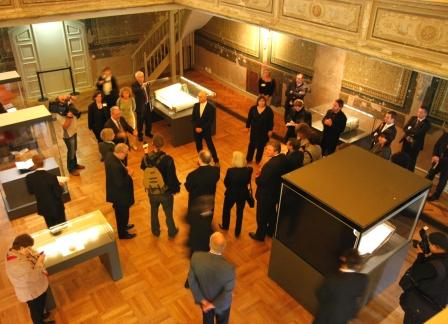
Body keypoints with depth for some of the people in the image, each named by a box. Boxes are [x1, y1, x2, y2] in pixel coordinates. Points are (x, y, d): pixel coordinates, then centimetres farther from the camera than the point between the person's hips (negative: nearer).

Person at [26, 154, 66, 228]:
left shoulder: (29, 178, -17)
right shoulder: (51, 176, -27)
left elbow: (31, 192, 0)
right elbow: (58, 194, -20)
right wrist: (61, 187, -2)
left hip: (43, 208, 3)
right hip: (56, 207, -3)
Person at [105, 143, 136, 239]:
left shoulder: (110, 156, -8)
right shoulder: (116, 166, -37)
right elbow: (120, 183, -31)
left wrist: (124, 170, -3)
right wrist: (129, 175, -19)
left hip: (114, 191, 9)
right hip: (119, 194, -9)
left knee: (120, 212, 30)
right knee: (123, 213, 14)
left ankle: (123, 226, 53)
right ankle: (123, 234, 35)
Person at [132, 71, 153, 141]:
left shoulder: (146, 83, 6)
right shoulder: (134, 85, -12)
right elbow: (135, 91, -34)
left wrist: (150, 102, 17)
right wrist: (142, 87, -47)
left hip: (148, 104, 6)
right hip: (140, 106, -6)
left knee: (149, 120, 17)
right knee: (140, 121, 3)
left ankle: (148, 132, 37)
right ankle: (140, 135, 17)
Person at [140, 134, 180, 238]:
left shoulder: (147, 158, -17)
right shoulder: (167, 159, -28)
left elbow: (142, 167, 7)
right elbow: (172, 177, -21)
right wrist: (175, 188, -3)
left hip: (152, 192, 3)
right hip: (166, 192, -3)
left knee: (154, 212, 28)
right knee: (168, 214, 21)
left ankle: (155, 231, 48)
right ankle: (172, 232, 43)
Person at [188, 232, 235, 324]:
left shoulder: (196, 257, -33)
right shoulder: (229, 268, -39)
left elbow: (191, 280, -19)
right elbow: (227, 293, -27)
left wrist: (202, 299, -11)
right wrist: (213, 305, -13)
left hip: (204, 298, 2)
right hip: (222, 302, -2)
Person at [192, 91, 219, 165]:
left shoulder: (211, 107, -14)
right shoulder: (196, 105, -1)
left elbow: (211, 121, -15)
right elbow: (193, 118, 3)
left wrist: (202, 128, -18)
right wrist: (196, 127, -11)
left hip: (206, 131, -4)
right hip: (196, 130, 4)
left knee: (210, 146, 6)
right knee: (198, 146, 16)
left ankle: (216, 160, 21)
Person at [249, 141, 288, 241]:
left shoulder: (271, 165, -37)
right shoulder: (283, 157, -11)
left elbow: (261, 182, -29)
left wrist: (257, 178, -7)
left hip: (266, 195, -8)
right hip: (276, 192, 8)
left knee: (262, 216, 15)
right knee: (272, 213, 29)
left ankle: (260, 235, 36)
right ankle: (271, 231, 50)